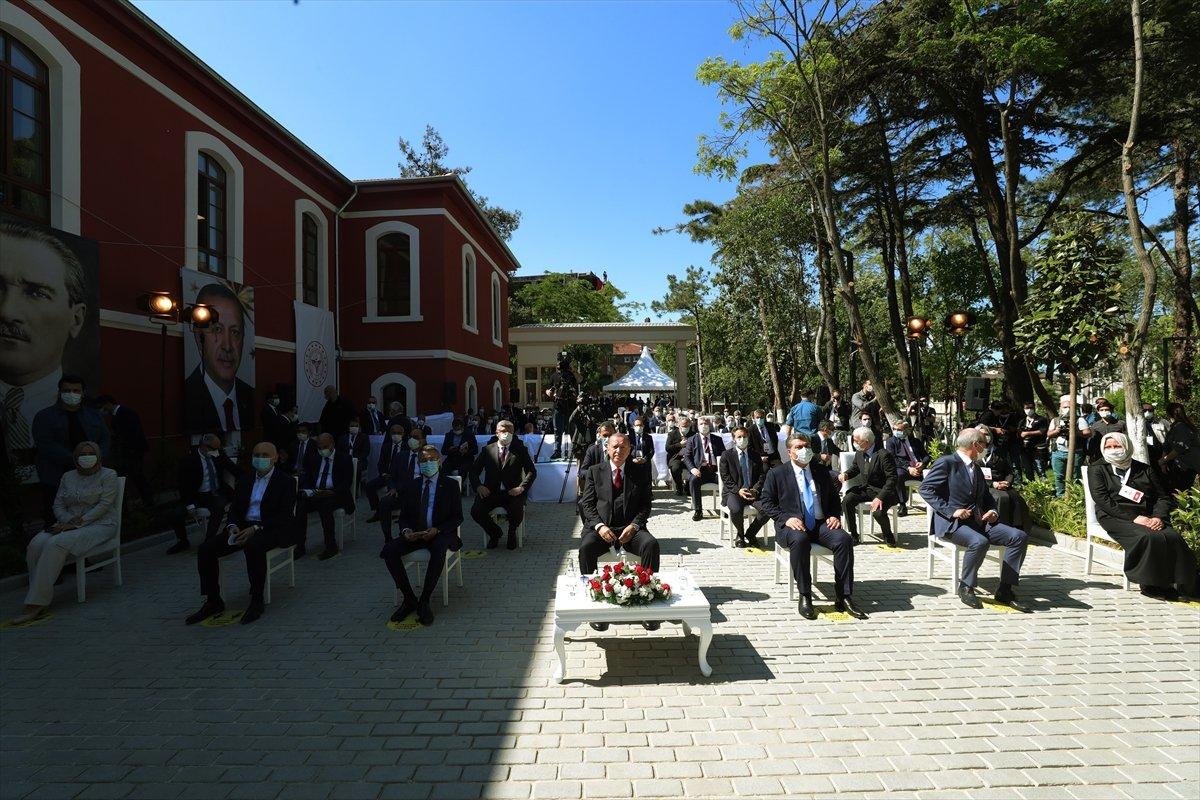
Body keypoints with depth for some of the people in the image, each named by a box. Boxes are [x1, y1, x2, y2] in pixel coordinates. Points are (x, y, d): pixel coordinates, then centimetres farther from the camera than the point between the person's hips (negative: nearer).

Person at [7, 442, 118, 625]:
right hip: (69, 524, 6)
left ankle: (35, 605, -28)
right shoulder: (68, 477, 17)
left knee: (56, 544, -30)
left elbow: (103, 505, -10)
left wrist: (77, 523, -18)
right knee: (36, 544, -23)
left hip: (100, 525, -6)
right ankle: (40, 599, -21)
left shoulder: (108, 476, 0)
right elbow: (58, 505, 11)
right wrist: (68, 521, -10)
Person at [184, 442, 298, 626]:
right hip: (244, 526, 7)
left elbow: (285, 515, -11)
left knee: (253, 547, -37)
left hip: (272, 529, -6)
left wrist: (256, 529, -22)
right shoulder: (245, 480, 17)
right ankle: (213, 601, -2)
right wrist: (233, 526, -9)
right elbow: (235, 508, 14)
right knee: (206, 549, -13)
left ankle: (256, 601, -23)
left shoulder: (286, 481, -2)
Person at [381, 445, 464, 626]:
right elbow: (403, 516, 13)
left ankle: (424, 601, -25)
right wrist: (406, 530, -12)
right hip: (415, 534, 4)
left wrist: (437, 530, -18)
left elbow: (457, 518, -1)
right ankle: (409, 599, -12)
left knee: (439, 549, -38)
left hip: (441, 534, -4)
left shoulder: (451, 485, 3)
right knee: (389, 550, -23)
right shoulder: (411, 487, 13)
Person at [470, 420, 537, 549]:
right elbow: (474, 470, 10)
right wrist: (479, 486, -8)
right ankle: (494, 532, 9)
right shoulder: (487, 450, 9)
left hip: (512, 492, -1)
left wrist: (522, 487, -15)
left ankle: (512, 533, 9)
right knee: (476, 512, -23)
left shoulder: (520, 450, 6)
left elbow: (532, 471, 1)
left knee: (517, 513, -31)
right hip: (491, 492, 2)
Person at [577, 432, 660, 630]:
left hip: (630, 527, 0)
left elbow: (646, 504, 6)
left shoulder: (641, 471, 8)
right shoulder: (595, 471, 8)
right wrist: (599, 526, -14)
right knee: (585, 547, -31)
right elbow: (587, 503, 4)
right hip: (600, 526, 0)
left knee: (651, 544, -29)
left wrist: (634, 525, -12)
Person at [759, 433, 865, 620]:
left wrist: (834, 516, 2)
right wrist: (786, 518, -14)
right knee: (800, 540, -38)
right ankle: (804, 597, -25)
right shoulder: (776, 473, 5)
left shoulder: (822, 471, 16)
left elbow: (834, 497, 23)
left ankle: (843, 598, -20)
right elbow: (766, 502, 2)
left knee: (844, 538, -27)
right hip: (792, 525, -3)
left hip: (821, 524, 4)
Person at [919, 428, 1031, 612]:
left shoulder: (976, 467, 21)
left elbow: (986, 496, 30)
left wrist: (992, 511, 7)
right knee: (979, 541, -35)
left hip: (979, 520, 8)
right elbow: (926, 488, -13)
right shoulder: (946, 463, -5)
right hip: (951, 522, -8)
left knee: (1019, 537, -11)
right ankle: (966, 588, -11)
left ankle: (1005, 590, -4)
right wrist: (951, 510, -19)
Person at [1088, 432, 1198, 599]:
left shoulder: (1144, 469, 20)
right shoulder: (1097, 469, 8)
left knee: (1173, 538, -26)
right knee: (1148, 538, -32)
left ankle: (1183, 584, -14)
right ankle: (1151, 584, -21)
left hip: (1149, 518, 4)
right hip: (1116, 518, -4)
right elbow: (1102, 500, -5)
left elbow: (1164, 497, 15)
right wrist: (1133, 518, -14)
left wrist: (1159, 517, -6)